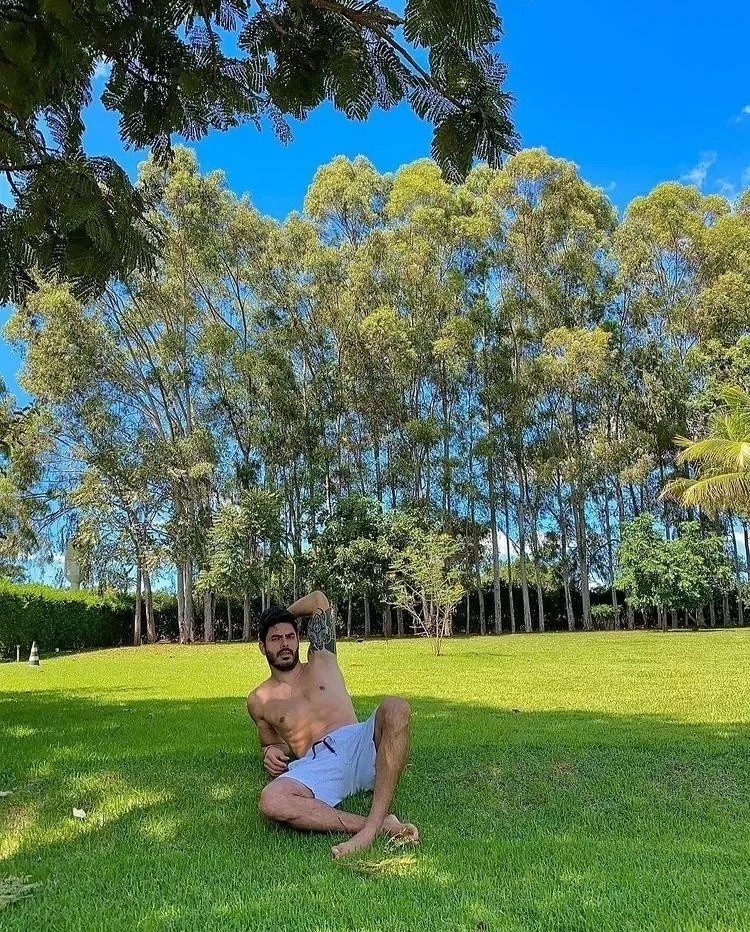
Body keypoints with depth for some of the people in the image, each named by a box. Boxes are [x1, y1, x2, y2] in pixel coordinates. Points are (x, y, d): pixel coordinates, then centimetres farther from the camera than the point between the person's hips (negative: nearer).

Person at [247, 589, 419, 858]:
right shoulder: (259, 700, 19)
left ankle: (372, 827, -39)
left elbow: (318, 599, 24)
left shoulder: (322, 661, 20)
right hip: (317, 765, 0)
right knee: (270, 801, -35)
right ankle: (383, 824, -37)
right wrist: (271, 752, 8)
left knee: (395, 708, -32)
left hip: (360, 744, 1)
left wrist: (284, 614, 38)